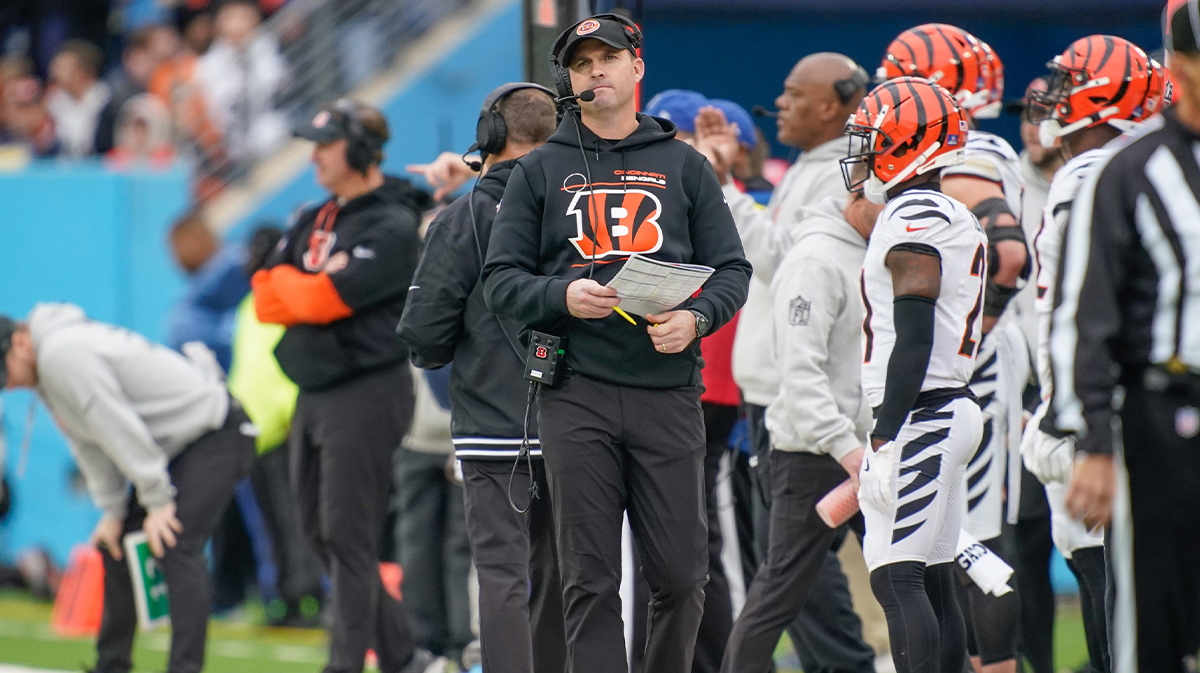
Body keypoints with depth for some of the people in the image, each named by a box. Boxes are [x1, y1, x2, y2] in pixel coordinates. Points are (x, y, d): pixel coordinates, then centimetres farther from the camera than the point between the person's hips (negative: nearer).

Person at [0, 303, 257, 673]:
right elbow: (87, 442, 11)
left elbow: (118, 430, -25)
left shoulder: (62, 355, -26)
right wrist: (112, 511, 6)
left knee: (176, 546, -22)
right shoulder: (45, 366, 7)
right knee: (115, 545, 11)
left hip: (213, 432, -11)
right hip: (174, 444, 11)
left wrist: (157, 501, -21)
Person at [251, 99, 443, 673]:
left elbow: (327, 300, -20)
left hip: (366, 393, -9)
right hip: (313, 394, 9)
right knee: (318, 532, 10)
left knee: (348, 536, -10)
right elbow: (266, 302, 9)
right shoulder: (313, 222, 16)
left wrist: (286, 284, -1)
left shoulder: (393, 228, -10)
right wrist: (314, 284, -7)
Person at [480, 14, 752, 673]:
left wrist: (695, 318, -9)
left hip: (668, 390, 1)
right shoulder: (539, 171, 12)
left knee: (680, 573, -2)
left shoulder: (684, 166, 14)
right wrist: (563, 296, -12)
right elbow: (501, 279, 8)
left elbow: (731, 269, 11)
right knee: (590, 578, -3)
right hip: (576, 394, -1)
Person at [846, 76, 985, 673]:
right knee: (933, 582, 10)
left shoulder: (913, 221, -14)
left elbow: (913, 342, -21)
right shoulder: (959, 221, 17)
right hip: (953, 410, 10)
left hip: (918, 417, -10)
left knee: (895, 578, -11)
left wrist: (885, 439, -21)